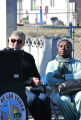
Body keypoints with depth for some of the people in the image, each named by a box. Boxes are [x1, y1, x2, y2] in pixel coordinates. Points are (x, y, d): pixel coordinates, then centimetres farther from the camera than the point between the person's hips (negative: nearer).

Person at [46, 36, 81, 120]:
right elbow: (50, 81, -3)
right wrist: (70, 80, -7)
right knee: (64, 100, -37)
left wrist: (63, 77, -8)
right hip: (59, 92, 0)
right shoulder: (51, 64, 15)